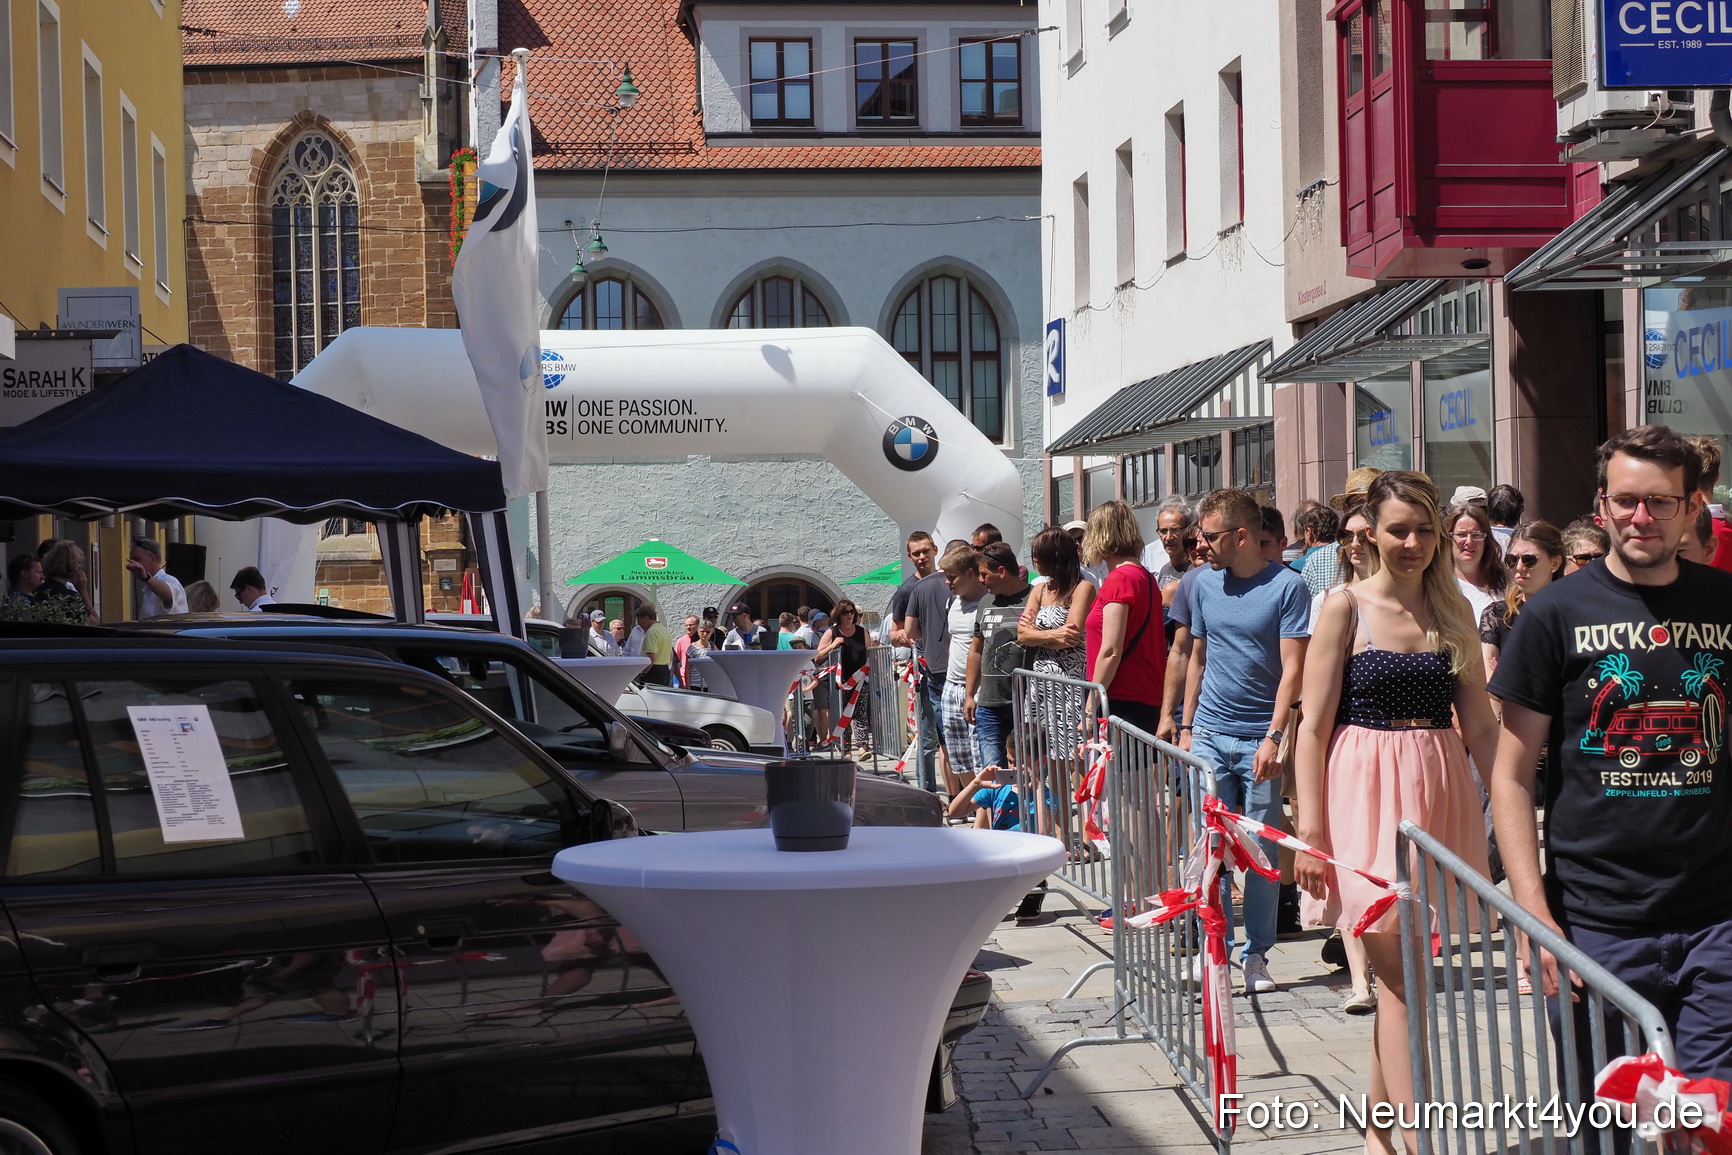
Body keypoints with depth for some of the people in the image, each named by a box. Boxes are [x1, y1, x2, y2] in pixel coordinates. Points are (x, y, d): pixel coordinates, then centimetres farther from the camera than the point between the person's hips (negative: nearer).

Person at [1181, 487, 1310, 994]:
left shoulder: (1287, 586, -5)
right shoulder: (1205, 585, 9)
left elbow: (1292, 668, -9)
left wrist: (1274, 736, -16)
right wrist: (1186, 726, 14)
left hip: (1261, 740, -4)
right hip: (1210, 736, 4)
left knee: (1263, 851, 3)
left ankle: (1256, 954, 12)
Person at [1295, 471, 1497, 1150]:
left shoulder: (1453, 612, 9)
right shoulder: (1347, 607, -3)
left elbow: (1481, 725, 12)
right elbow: (1314, 724, -5)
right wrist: (1309, 829, -10)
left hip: (1439, 793, 4)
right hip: (1366, 793, -4)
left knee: (1400, 974, 10)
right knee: (1398, 977, -8)